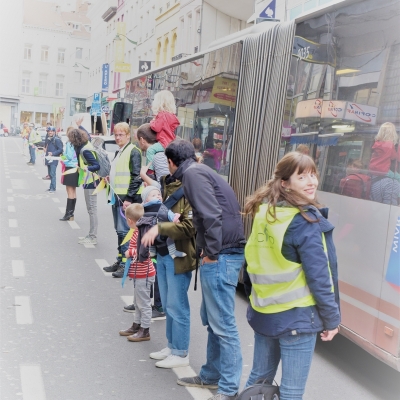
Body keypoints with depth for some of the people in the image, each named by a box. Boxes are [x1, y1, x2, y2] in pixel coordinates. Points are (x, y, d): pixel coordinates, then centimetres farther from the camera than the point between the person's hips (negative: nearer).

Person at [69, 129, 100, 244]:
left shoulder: (85, 150, -21)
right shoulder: (84, 146, 5)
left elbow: (97, 165, -25)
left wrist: (87, 168, -42)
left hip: (90, 182, -10)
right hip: (89, 181, 10)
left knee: (92, 209, -6)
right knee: (91, 209, 15)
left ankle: (93, 237, -2)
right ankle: (91, 235, 24)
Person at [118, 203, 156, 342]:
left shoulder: (141, 234, -24)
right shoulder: (138, 231, 4)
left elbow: (142, 254, -31)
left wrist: (130, 252, -18)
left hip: (143, 275, -10)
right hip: (139, 274, 10)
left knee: (143, 303, 2)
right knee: (138, 302, 21)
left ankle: (145, 331, 13)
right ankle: (136, 326, 34)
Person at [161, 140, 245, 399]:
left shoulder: (192, 173, -10)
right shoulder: (199, 171, 19)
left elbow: (211, 215, -21)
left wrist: (212, 253, -14)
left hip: (222, 255, -10)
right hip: (222, 252, 10)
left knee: (222, 323, -2)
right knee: (211, 318, 19)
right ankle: (212, 374, 32)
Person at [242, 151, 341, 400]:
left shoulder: (264, 212, 3)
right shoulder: (306, 222, -17)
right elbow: (318, 277, -17)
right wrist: (332, 319, -7)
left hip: (263, 312, 7)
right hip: (296, 317, -7)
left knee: (259, 378, 21)